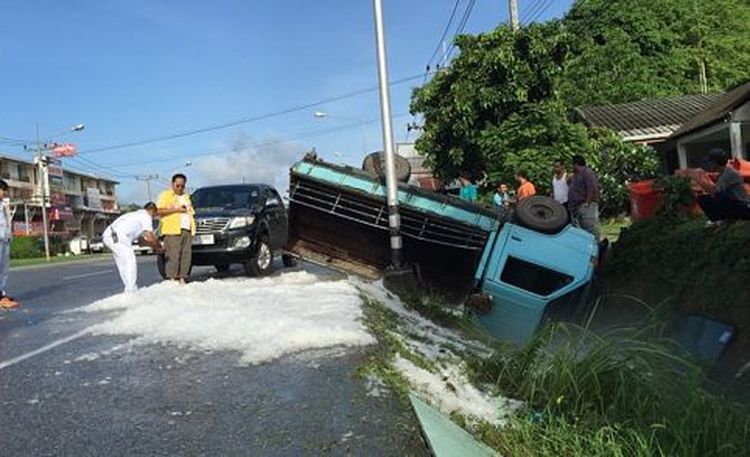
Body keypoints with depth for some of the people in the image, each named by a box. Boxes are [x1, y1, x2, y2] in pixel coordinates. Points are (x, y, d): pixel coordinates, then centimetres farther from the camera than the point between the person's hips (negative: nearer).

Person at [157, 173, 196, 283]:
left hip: (187, 230, 6)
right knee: (172, 256, -12)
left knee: (186, 255, 0)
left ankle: (182, 278, 4)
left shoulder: (186, 197, 27)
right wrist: (176, 209, -11)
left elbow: (191, 212, 31)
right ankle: (172, 278, -10)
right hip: (172, 230, -6)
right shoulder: (165, 195, 6)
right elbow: (159, 211, -7)